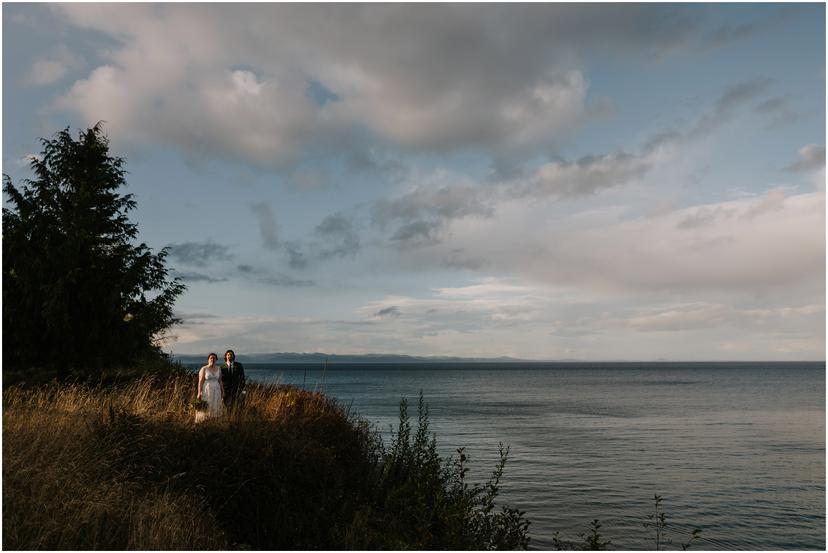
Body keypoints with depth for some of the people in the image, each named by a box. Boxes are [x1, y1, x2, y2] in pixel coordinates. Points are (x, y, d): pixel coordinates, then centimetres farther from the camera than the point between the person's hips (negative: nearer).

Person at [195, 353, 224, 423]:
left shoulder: (218, 369, 8)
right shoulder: (203, 369, -4)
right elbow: (200, 381, -8)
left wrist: (222, 392, 8)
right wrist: (199, 393, -16)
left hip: (216, 392, 4)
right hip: (206, 391, -4)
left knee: (215, 409, 2)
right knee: (205, 409, -6)